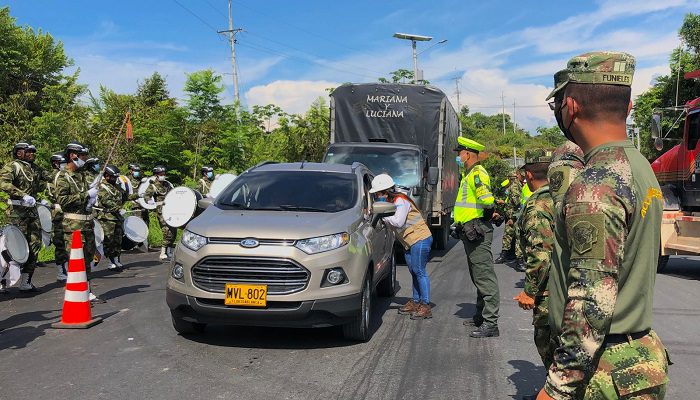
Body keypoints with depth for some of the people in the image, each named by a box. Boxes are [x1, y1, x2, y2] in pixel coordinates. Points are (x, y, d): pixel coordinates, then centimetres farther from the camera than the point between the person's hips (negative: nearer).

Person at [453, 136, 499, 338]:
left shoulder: (477, 174, -14)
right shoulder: (469, 174, 18)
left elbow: (487, 200, -29)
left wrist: (484, 214, -10)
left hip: (477, 231, -11)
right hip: (471, 232, 11)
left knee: (485, 277, -9)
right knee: (478, 277, 18)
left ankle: (490, 323, -6)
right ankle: (481, 316, 30)